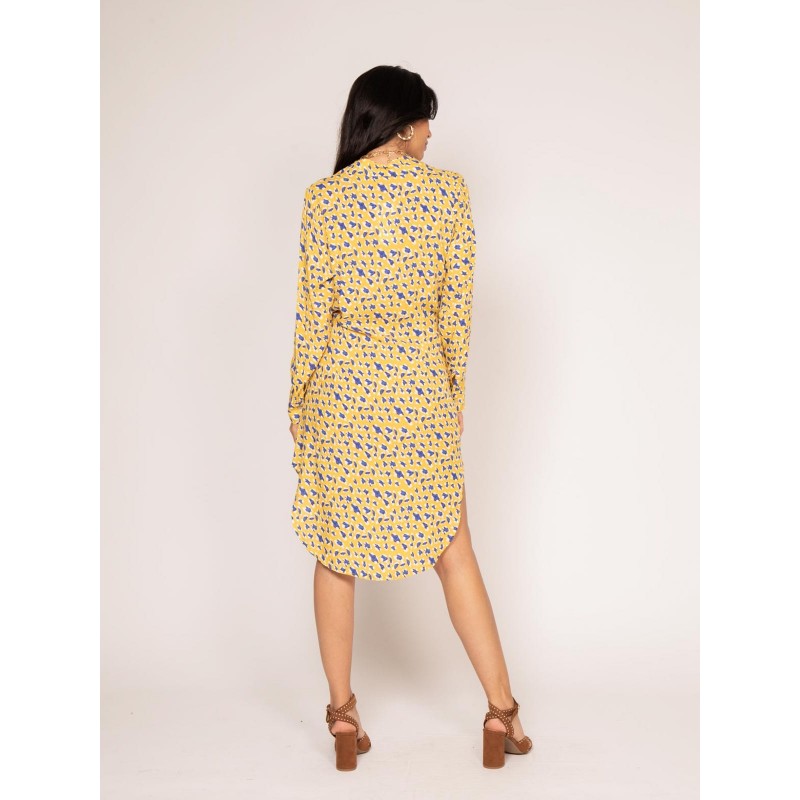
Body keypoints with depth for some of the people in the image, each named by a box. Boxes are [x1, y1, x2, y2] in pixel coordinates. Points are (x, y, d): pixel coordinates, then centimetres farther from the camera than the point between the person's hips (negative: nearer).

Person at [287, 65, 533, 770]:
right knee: (452, 548, 11)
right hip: (421, 384, 0)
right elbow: (457, 303, -1)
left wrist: (299, 403, 7)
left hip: (342, 384, 0)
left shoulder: (324, 198, -4)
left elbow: (314, 311, -3)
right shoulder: (449, 190, -3)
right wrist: (456, 384, 11)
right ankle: (502, 708, 17)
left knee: (336, 551, 12)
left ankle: (343, 712, 19)